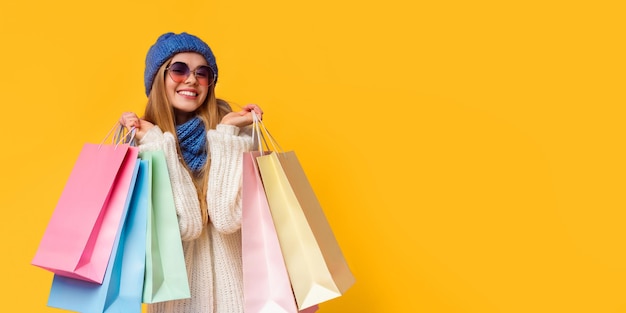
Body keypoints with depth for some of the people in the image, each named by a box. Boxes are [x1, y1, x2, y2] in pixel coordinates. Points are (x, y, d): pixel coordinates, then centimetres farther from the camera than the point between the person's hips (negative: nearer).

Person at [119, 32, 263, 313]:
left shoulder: (235, 130, -9)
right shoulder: (141, 146, -7)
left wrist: (225, 134, -20)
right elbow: (185, 226, -19)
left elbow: (228, 218, -21)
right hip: (176, 286, 1)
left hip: (230, 282, 0)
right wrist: (159, 141, -18)